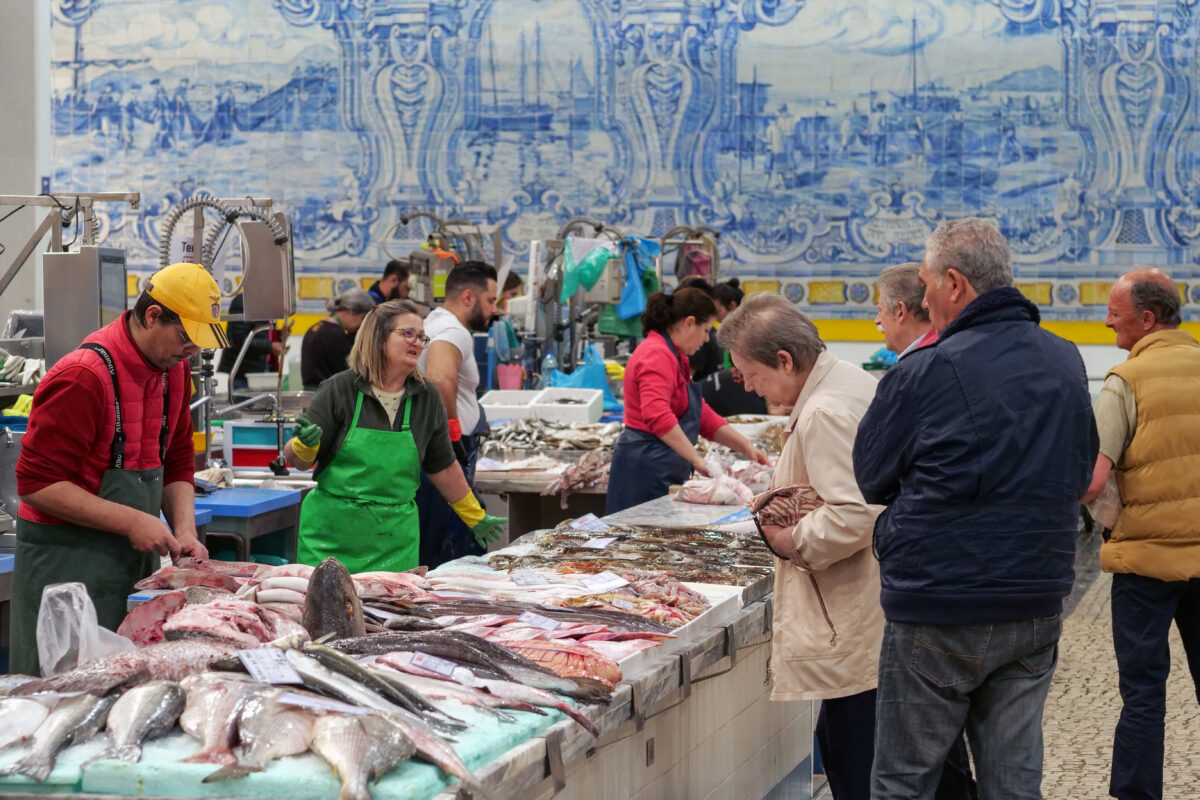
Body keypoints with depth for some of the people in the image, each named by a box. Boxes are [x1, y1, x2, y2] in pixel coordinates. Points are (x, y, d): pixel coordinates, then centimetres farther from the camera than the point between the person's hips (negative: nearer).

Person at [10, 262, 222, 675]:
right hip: (66, 562, -8)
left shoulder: (174, 370, 8)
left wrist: (185, 532, 0)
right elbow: (37, 483, -19)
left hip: (134, 561, 8)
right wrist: (131, 521, -20)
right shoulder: (83, 377, -19)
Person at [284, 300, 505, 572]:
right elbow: (298, 461, -2)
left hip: (396, 537, 2)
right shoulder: (339, 389, -5)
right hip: (333, 533, -2)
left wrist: (476, 519, 22)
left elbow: (443, 467, 16)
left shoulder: (426, 397, 4)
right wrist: (305, 444, -24)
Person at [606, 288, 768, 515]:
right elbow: (658, 415, -29)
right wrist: (697, 460, -29)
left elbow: (703, 416, 23)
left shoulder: (675, 358, 20)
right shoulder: (658, 356, -14)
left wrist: (746, 447, 17)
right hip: (647, 470, -10)